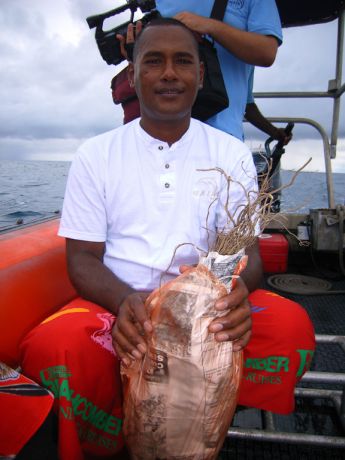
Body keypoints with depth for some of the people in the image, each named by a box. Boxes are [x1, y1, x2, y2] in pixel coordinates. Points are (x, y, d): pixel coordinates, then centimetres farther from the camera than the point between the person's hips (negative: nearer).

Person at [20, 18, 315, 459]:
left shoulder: (232, 154, 5)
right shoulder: (95, 155, 3)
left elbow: (246, 249, 1)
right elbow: (82, 257, -1)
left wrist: (238, 287, -25)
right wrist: (125, 302, -25)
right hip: (116, 305, 0)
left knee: (292, 326, -25)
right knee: (53, 348, -30)